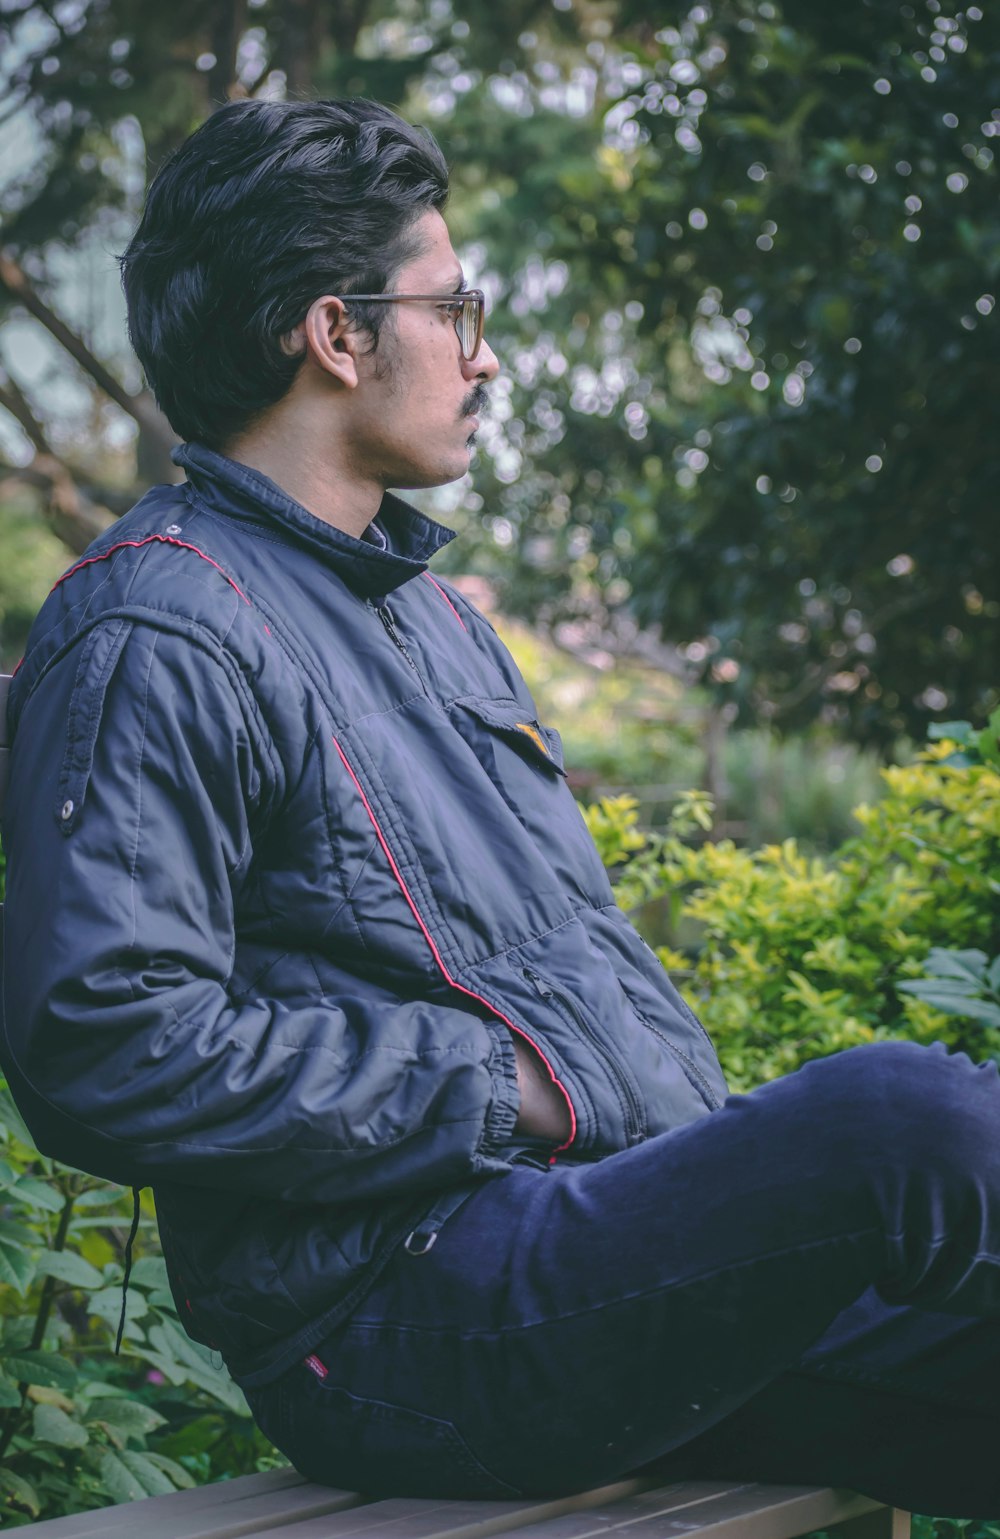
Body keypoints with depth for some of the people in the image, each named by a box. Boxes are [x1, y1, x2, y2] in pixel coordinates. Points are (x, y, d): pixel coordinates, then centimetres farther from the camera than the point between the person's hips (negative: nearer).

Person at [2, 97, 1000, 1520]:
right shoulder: (152, 640, -8)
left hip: (639, 1239, 9)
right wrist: (499, 1088, -15)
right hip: (401, 1322, -9)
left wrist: (726, 1158, 8)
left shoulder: (437, 615, 23)